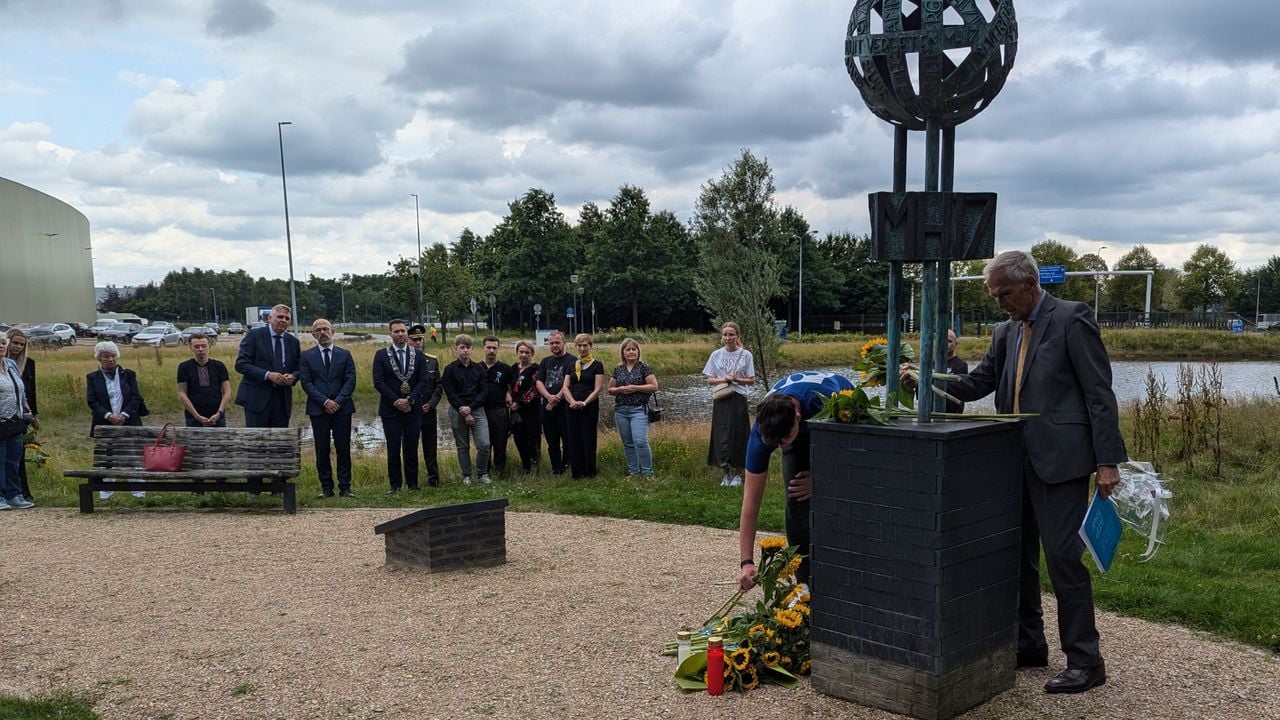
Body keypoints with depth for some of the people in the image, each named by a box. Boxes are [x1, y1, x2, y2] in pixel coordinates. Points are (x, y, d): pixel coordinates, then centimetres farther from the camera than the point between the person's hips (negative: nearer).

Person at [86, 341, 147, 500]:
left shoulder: (128, 374, 7)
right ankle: (105, 494, 12)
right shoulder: (92, 378, 6)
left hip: (128, 423, 0)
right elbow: (92, 401, -2)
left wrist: (124, 415, -12)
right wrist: (109, 416, -15)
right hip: (104, 425, 0)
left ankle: (138, 492, 7)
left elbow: (136, 397, 1)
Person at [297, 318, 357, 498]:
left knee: (343, 449, 0)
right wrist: (325, 401, -12)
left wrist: (338, 401, -11)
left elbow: (350, 380, 1)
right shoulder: (306, 356, 7)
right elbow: (306, 382, -2)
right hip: (318, 409, 0)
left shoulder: (345, 354, 9)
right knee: (322, 450, 2)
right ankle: (326, 487, 8)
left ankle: (345, 487, 5)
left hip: (342, 408, 0)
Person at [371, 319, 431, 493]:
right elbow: (378, 382, -5)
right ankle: (395, 485, 10)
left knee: (411, 449, 4)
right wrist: (396, 401, -12)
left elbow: (423, 381, 0)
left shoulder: (418, 355, 7)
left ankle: (412, 484, 12)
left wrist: (409, 399, -13)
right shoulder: (381, 354, 2)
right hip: (391, 410, -1)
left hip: (413, 409, 1)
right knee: (393, 449, 2)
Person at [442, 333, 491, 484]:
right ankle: (466, 476, 18)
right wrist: (464, 414, -11)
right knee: (462, 446, 6)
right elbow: (450, 394, -5)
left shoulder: (479, 368, 7)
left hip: (477, 410, 1)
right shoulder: (450, 369, 0)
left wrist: (470, 408, -12)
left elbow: (483, 392, 2)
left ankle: (482, 473, 10)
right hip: (458, 411, -1)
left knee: (484, 444, -9)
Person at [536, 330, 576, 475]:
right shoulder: (545, 361, 16)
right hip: (547, 407, 6)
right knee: (552, 441, 10)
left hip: (564, 406, -6)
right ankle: (555, 470, 17)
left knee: (567, 440, -4)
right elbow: (539, 382, 8)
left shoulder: (571, 360, -2)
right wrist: (549, 396, -10)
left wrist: (556, 399, -13)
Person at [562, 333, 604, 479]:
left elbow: (598, 389, -8)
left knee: (588, 440, -1)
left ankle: (589, 473, 9)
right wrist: (572, 401, -13)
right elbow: (565, 387, 6)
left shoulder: (597, 365, -1)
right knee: (573, 440, 5)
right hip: (572, 409, 4)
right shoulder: (572, 365, 13)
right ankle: (576, 473, 13)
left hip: (590, 408, -4)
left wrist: (584, 403, -20)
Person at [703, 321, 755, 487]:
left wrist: (737, 379, -16)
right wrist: (724, 379, -12)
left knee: (738, 435, 1)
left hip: (738, 399, -2)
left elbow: (751, 380, 1)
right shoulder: (716, 355, 4)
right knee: (721, 435, 1)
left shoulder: (746, 355, -1)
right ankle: (726, 473, 14)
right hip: (721, 400, 2)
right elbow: (709, 380, 6)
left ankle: (737, 473, 14)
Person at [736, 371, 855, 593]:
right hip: (803, 431, 2)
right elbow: (751, 501, -31)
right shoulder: (763, 431, -35)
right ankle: (806, 582, -2)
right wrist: (746, 562, -34)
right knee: (797, 500, -13)